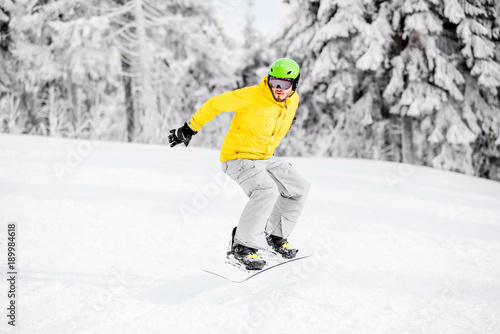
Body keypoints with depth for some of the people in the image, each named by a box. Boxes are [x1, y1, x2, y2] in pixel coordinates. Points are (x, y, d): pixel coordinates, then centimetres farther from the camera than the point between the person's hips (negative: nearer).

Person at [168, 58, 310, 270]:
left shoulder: (293, 100, -2)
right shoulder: (252, 96, -23)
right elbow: (215, 104, -14)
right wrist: (190, 128, -9)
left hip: (265, 158, 8)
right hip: (238, 157, -8)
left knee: (299, 188, 5)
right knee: (267, 191, -29)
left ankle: (275, 236, 20)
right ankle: (242, 246, -19)